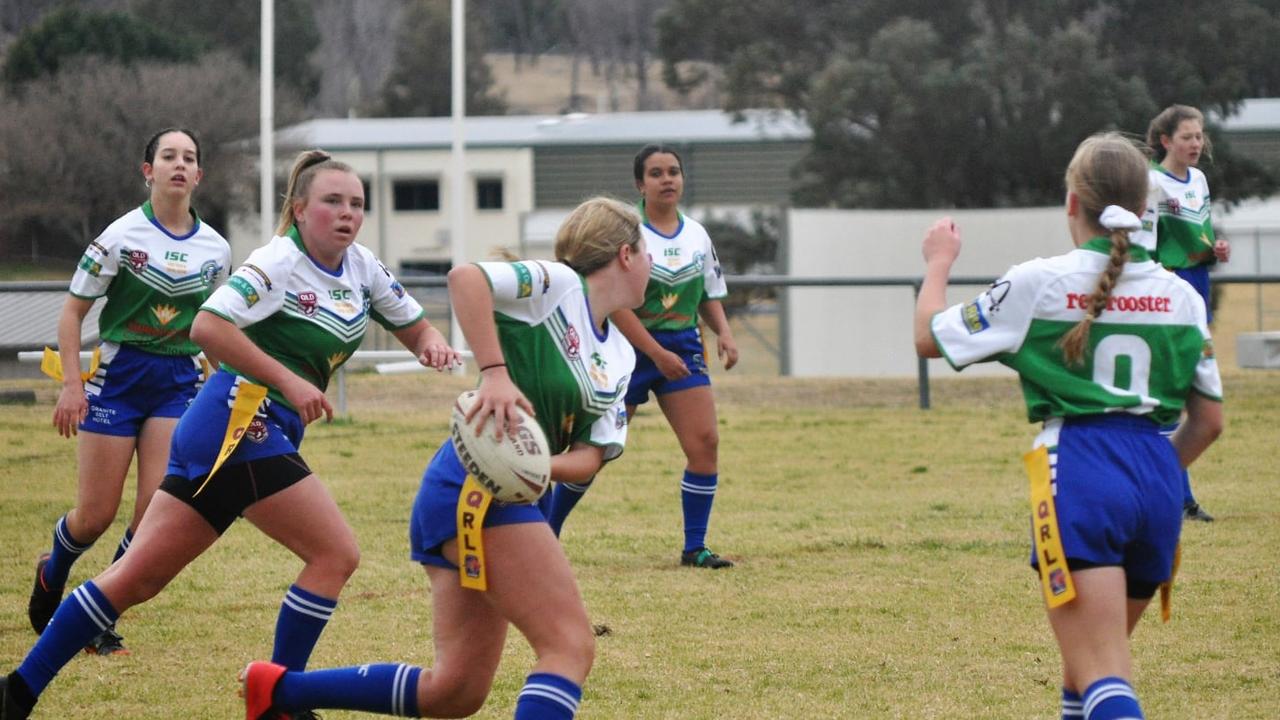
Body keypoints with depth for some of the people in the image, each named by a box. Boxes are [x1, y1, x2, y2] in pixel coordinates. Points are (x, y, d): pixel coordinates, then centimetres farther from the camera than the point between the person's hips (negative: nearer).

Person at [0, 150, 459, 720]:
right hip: (239, 422, -8)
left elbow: (413, 327, 24)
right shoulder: (280, 263, -13)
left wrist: (431, 342, 1)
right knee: (335, 554, -9)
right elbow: (207, 327, -23)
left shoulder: (361, 268, 13)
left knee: (139, 576, 7)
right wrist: (287, 380, -24)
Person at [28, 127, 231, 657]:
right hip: (118, 377, -3)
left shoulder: (215, 249, 4)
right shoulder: (122, 237, -8)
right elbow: (73, 312, -4)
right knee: (96, 515, -2)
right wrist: (71, 384, -12)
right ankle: (51, 577, 32)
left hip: (180, 384, 3)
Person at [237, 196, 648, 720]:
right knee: (570, 645, -17)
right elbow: (465, 278, -21)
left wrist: (539, 467, -14)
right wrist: (495, 374, -28)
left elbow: (592, 455, 8)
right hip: (473, 484, -9)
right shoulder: (558, 285, -4)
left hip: (506, 493, 9)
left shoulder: (620, 357, 19)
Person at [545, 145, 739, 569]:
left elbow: (710, 295, 19)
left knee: (705, 443, -9)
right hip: (629, 349, -4)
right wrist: (657, 353, -20)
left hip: (682, 348, 5)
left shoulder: (697, 235, 7)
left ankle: (695, 547, 0)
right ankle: (547, 533, 18)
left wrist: (723, 332, 0)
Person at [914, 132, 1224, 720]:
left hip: (1079, 471, -5)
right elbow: (1208, 421, 13)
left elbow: (930, 338, 8)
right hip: (1158, 479, 5)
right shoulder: (1180, 295, 9)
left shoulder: (1038, 284, -3)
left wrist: (938, 263, 25)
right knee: (1095, 655, 24)